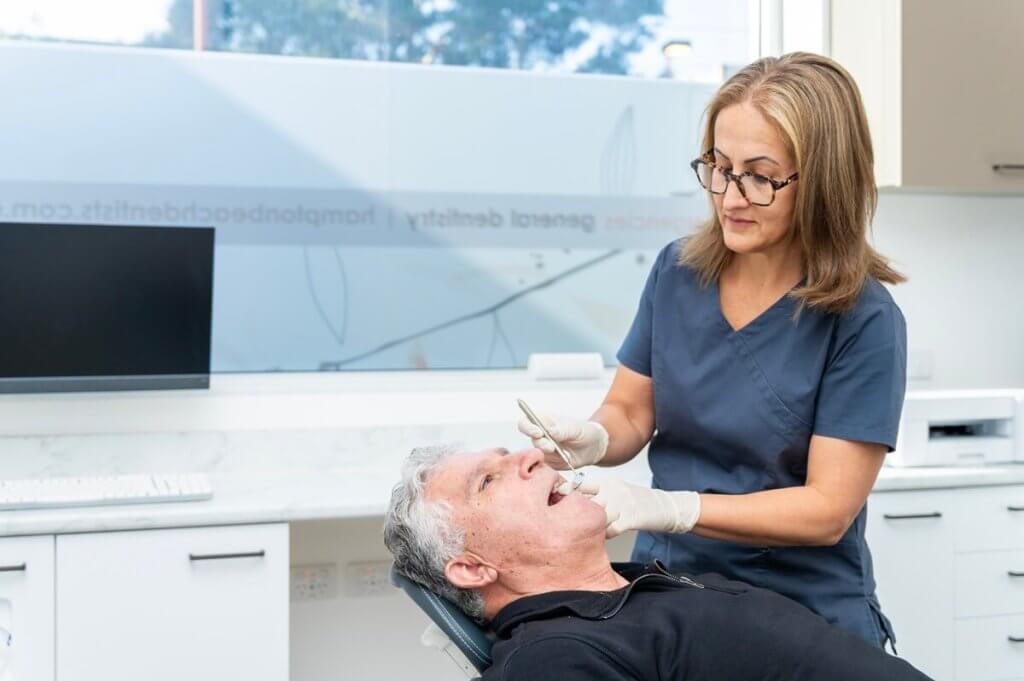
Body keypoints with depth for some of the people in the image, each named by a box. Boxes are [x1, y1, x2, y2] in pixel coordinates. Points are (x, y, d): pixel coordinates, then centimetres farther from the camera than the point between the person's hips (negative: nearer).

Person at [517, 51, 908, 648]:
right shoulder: (679, 271, 0)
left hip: (804, 617, -3)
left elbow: (828, 511, -13)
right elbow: (631, 413, 9)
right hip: (667, 596, 4)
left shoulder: (864, 322, -13)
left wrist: (671, 508, -22)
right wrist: (591, 440, -13)